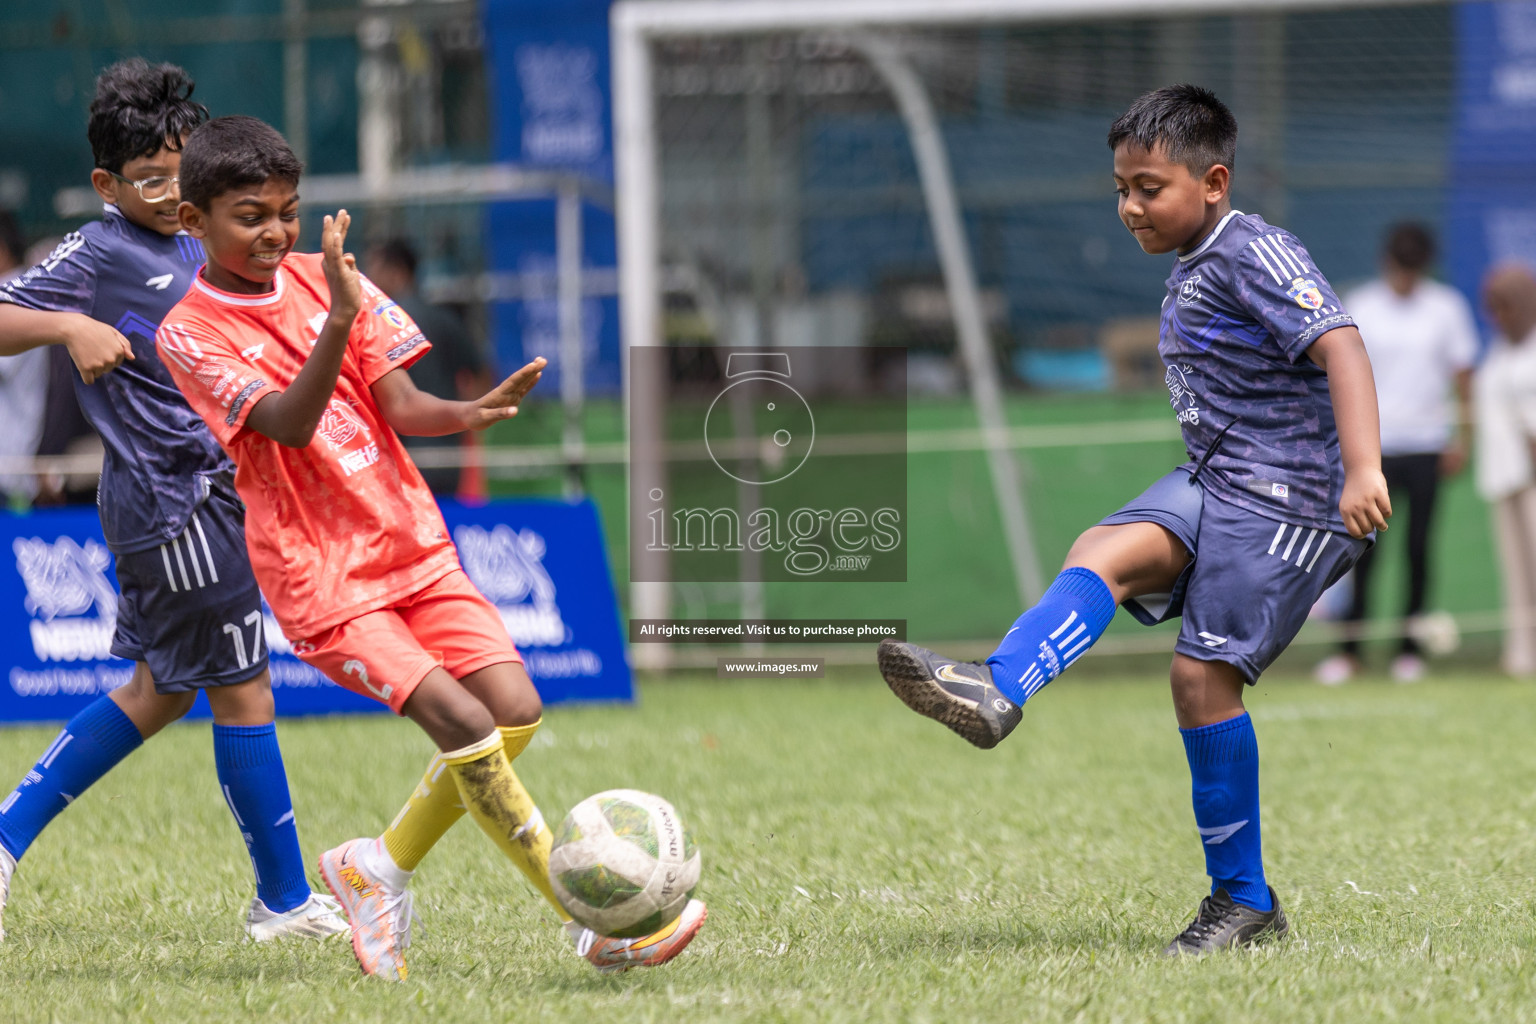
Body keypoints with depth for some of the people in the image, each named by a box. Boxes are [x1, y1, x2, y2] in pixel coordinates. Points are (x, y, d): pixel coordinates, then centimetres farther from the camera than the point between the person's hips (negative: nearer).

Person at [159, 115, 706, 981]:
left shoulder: (322, 277, 6)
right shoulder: (191, 333, -8)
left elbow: (399, 405, 0)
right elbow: (289, 423, -22)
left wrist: (467, 415, -23)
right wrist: (339, 321, -36)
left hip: (410, 543, 6)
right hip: (320, 576, -6)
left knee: (515, 708, -8)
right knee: (465, 724, -18)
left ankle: (383, 866, 13)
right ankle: (594, 925, -13)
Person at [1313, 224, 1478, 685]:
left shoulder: (1446, 307, 3)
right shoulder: (1358, 308, 2)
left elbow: (1462, 374, 7)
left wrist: (1462, 436, 0)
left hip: (1427, 447, 0)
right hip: (1372, 445, 0)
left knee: (1418, 547, 1)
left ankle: (1410, 646, 8)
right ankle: (1349, 649, -3)